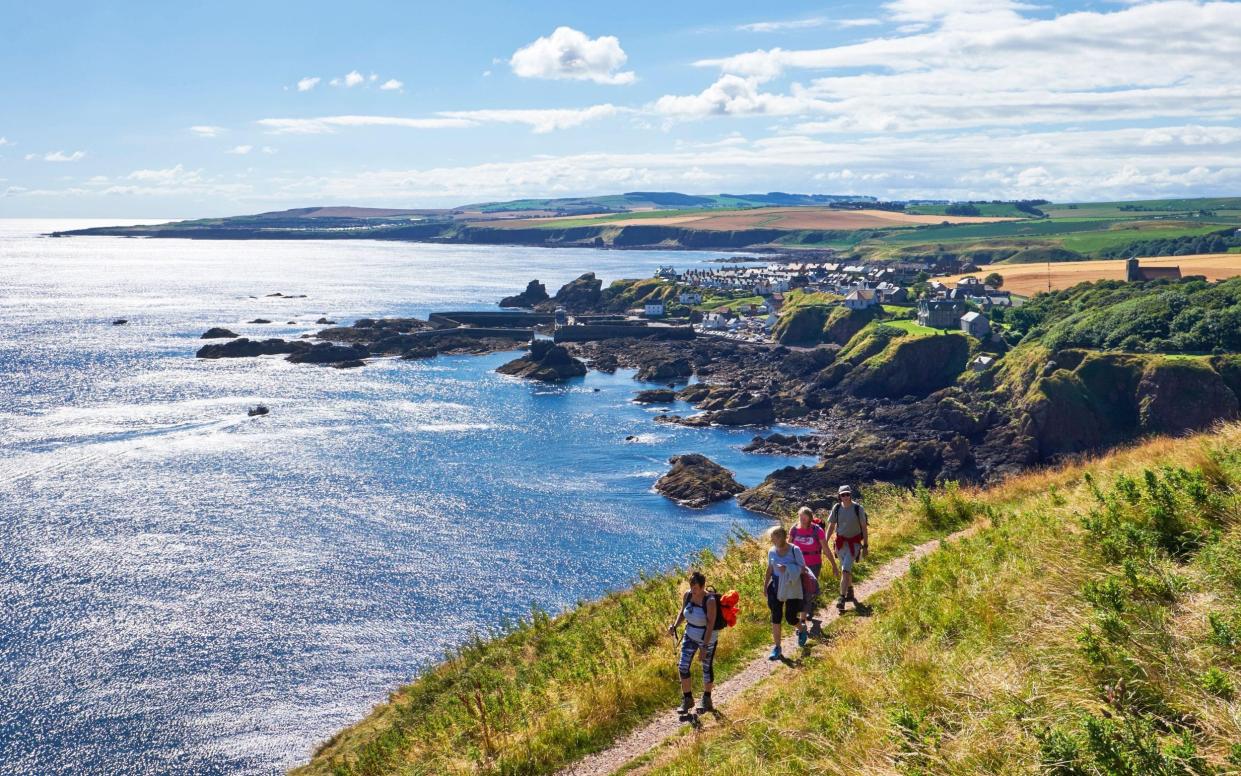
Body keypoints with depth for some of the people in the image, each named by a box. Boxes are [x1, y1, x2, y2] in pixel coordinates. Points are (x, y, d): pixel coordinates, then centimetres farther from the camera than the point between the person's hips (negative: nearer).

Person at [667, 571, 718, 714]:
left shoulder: (710, 601, -26)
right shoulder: (687, 595, -9)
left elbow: (711, 624, -25)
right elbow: (683, 613, 7)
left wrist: (704, 646, -27)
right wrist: (675, 626, -11)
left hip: (707, 638, -5)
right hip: (690, 636, 5)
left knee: (707, 668, 11)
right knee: (683, 666, -1)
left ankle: (706, 699, 33)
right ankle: (687, 699, 16)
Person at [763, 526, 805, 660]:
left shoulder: (794, 550, -12)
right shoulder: (772, 552, 2)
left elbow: (802, 568, -12)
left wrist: (787, 568, -25)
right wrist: (765, 584, 12)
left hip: (792, 590, -4)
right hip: (776, 589, 4)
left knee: (790, 618, 2)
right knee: (776, 618, 0)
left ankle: (802, 628, 38)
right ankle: (776, 647, 10)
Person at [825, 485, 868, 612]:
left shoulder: (858, 508, -11)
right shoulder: (836, 508, -1)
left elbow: (864, 528, -6)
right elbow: (831, 526, 7)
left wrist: (865, 546, -6)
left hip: (854, 543, -4)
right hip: (840, 543, 4)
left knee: (845, 570, -14)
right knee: (847, 569, 18)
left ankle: (842, 599, -14)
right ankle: (850, 592, 38)